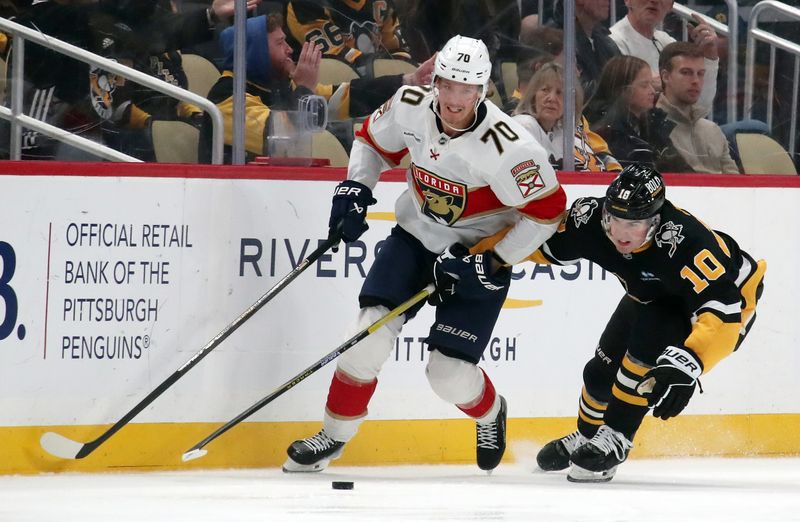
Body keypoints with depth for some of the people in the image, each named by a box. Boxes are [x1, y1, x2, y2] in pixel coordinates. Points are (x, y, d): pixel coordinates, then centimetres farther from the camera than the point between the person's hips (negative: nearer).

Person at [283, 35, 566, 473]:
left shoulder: (506, 146, -28)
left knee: (450, 375, -7)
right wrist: (354, 189, -5)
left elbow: (547, 209, -20)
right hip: (415, 238, 4)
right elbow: (373, 140, 9)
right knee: (370, 333, -13)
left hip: (477, 255, -4)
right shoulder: (410, 108, -13)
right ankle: (334, 434, 5)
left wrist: (494, 261, -19)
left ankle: (489, 413, 29)